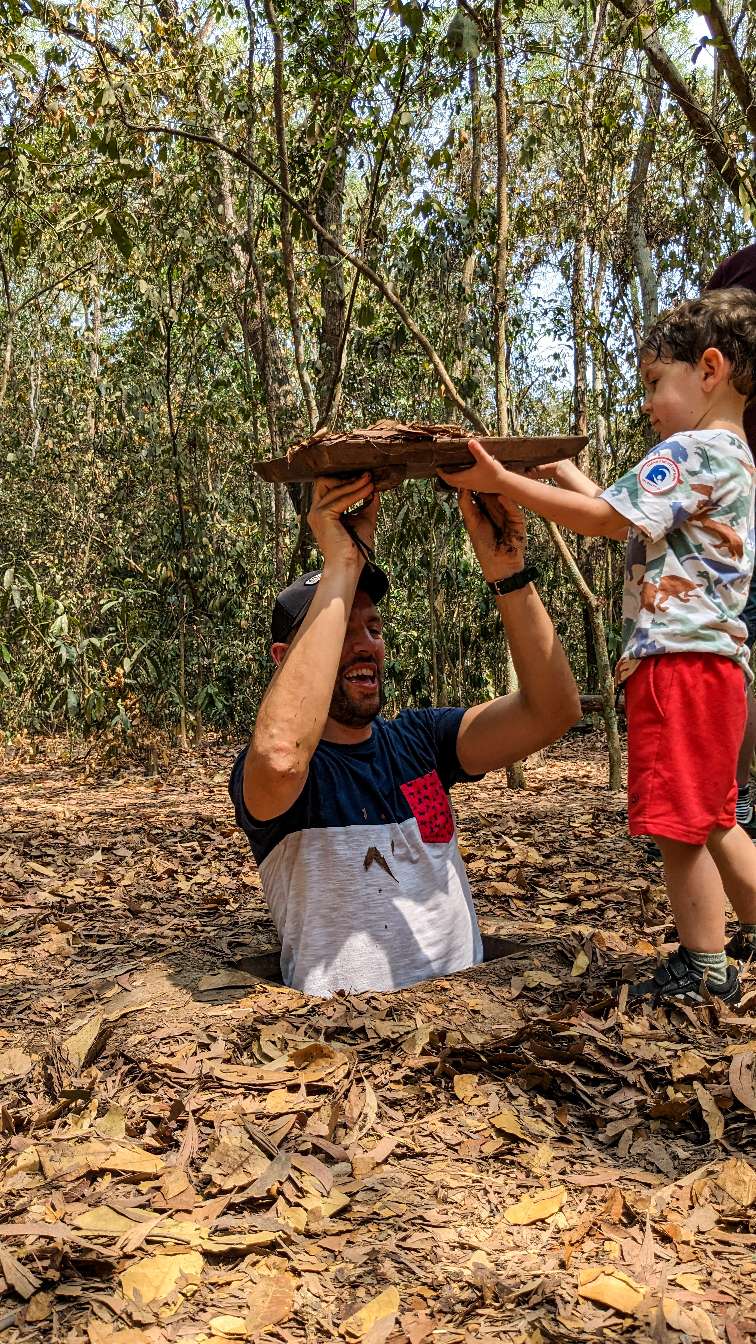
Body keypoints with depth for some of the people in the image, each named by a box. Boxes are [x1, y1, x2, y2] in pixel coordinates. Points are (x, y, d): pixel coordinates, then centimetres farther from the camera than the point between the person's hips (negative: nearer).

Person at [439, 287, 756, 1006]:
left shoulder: (692, 451, -10)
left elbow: (605, 519, -18)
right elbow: (630, 515, 25)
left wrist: (503, 482, -16)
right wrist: (573, 478, 29)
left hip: (677, 658, -11)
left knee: (680, 824, -1)